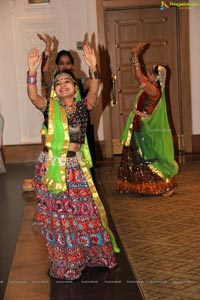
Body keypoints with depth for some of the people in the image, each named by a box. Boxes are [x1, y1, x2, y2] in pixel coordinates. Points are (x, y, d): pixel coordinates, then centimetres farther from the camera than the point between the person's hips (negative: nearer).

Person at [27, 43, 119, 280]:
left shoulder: (82, 107, 0)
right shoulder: (50, 108, -1)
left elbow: (93, 93, -20)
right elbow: (33, 96, -19)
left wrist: (93, 68, -36)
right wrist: (32, 70, -34)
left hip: (74, 168, 0)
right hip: (50, 168, 0)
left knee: (84, 213, 10)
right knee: (55, 216, 9)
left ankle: (92, 256, 32)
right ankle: (63, 263, 26)